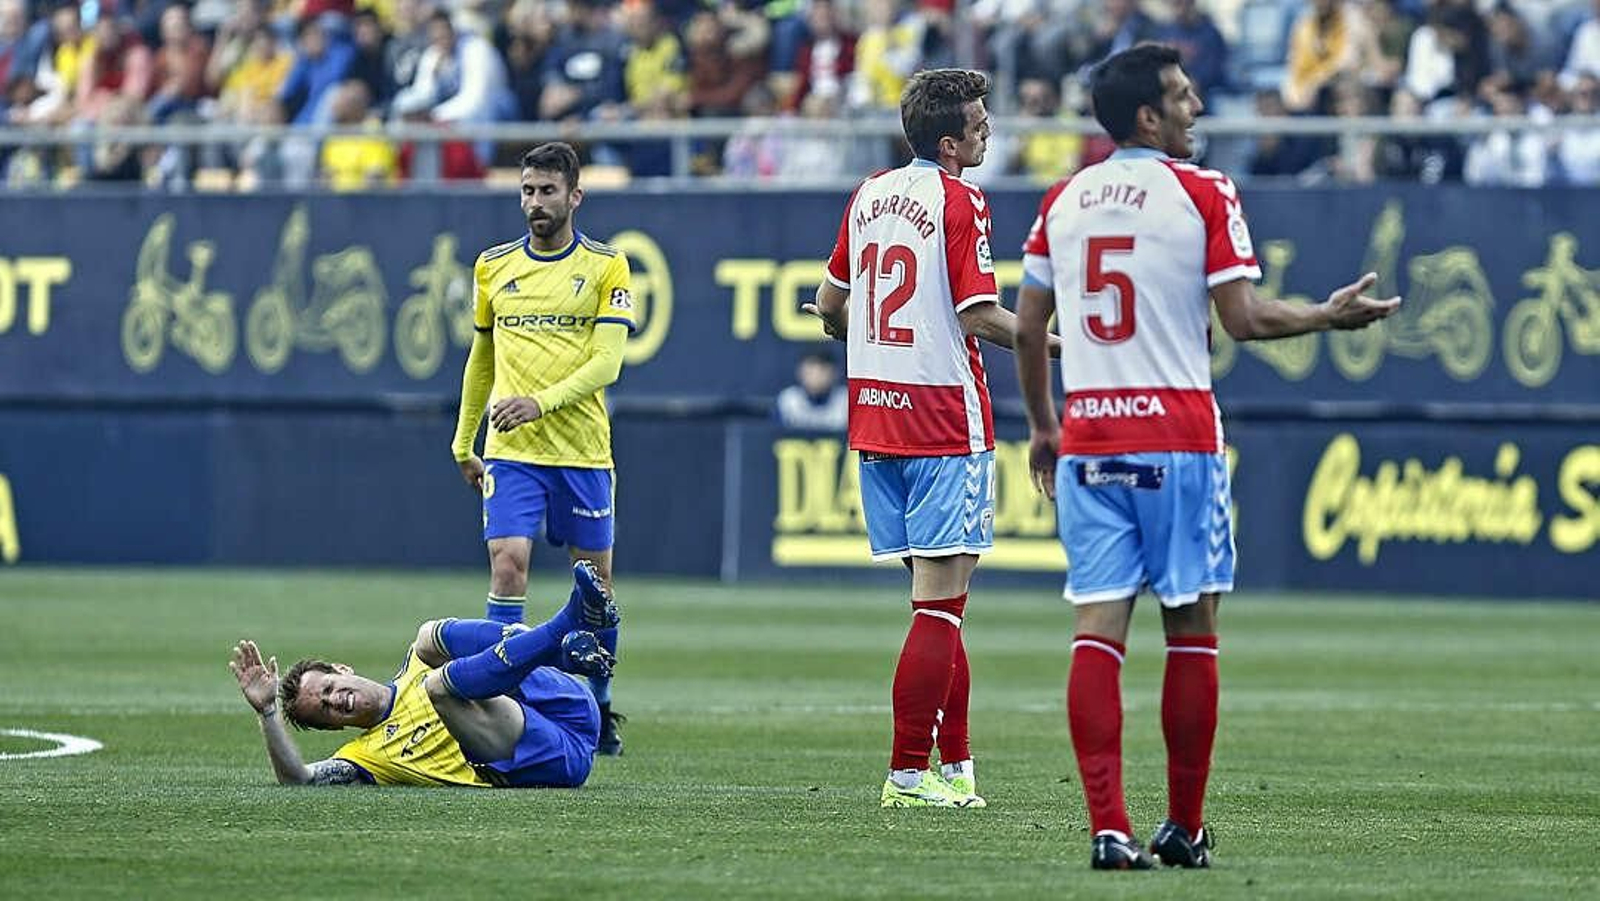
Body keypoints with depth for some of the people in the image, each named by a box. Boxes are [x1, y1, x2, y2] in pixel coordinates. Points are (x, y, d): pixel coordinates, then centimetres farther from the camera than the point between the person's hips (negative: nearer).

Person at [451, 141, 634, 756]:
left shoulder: (605, 266, -1)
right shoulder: (494, 266, 9)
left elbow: (606, 362, -9)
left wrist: (541, 401, -22)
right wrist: (464, 440, 19)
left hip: (584, 451, -1)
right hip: (511, 450, 1)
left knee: (595, 578, 6)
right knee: (507, 562, -15)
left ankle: (598, 708, 21)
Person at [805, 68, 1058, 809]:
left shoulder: (870, 194, 12)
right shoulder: (958, 202, -10)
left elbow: (830, 303, 20)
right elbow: (980, 316, -16)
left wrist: (845, 327, 42)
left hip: (874, 410, 8)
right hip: (944, 418, -8)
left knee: (937, 596, 13)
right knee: (940, 602, -6)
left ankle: (957, 764, 14)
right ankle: (909, 774, -9)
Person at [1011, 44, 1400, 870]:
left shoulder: (1062, 201, 10)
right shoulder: (1203, 194, -4)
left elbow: (1027, 329, 12)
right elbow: (1244, 320, -8)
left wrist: (1040, 429, 24)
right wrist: (1331, 315, 8)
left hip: (1086, 441, 4)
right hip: (1176, 438, -4)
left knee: (1098, 629, -2)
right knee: (1191, 630, 6)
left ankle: (1108, 828, -10)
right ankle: (1184, 829, 9)